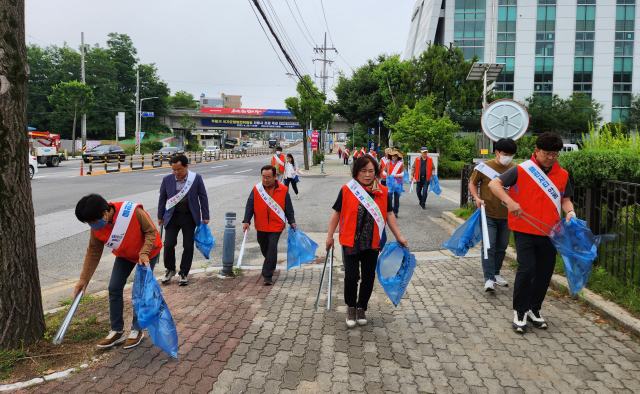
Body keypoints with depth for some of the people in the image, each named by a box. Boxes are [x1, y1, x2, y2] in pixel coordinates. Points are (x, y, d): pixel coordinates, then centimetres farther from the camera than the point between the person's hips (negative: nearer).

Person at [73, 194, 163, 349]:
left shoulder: (133, 212, -37)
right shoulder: (96, 228, -19)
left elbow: (151, 232, -23)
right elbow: (93, 253, -8)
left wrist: (144, 253, -35)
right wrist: (84, 279, -9)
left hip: (148, 252, -5)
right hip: (124, 255, 5)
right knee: (114, 288, 0)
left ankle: (137, 330, 13)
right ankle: (117, 331, 15)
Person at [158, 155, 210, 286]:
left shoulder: (196, 178, -7)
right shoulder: (167, 179, -3)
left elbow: (203, 197, 0)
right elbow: (162, 198, 9)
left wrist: (205, 216, 0)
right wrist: (160, 217, 11)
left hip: (189, 217, -1)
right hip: (173, 216, 1)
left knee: (188, 246, 3)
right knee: (168, 245, -4)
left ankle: (183, 273, 19)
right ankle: (170, 270, 20)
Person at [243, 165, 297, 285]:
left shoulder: (283, 190, -3)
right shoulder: (256, 189, -2)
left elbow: (288, 207, 4)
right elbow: (250, 206, 1)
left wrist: (292, 221, 3)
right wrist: (246, 221, -5)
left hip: (276, 226, -3)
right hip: (261, 226, 3)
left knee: (272, 250, -9)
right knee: (264, 248, 17)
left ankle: (267, 276, -2)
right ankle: (270, 265, 46)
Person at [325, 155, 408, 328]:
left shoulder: (383, 192, 1)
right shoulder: (347, 190, -6)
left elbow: (389, 215, 8)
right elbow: (337, 213, 1)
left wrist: (398, 237, 7)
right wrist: (330, 236, 3)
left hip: (373, 243, 3)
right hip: (351, 242, -2)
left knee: (368, 277, 11)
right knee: (352, 276, -5)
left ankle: (361, 308, 32)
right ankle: (351, 307, 21)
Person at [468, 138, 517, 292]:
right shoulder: (484, 167, -6)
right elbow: (472, 183, 5)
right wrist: (477, 198, -11)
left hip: (506, 216, 4)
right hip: (488, 214, -4)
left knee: (501, 247, 14)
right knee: (489, 246, -8)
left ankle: (496, 274, 31)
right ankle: (488, 279, -4)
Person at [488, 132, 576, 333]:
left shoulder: (562, 175, 6)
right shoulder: (521, 170, -7)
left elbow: (565, 200, 16)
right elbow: (494, 183, -9)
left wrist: (570, 213, -6)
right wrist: (509, 201, -23)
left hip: (549, 233, 4)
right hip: (524, 231, -4)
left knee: (544, 273, 10)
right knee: (526, 270, -10)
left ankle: (534, 309, 30)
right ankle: (520, 311, 9)